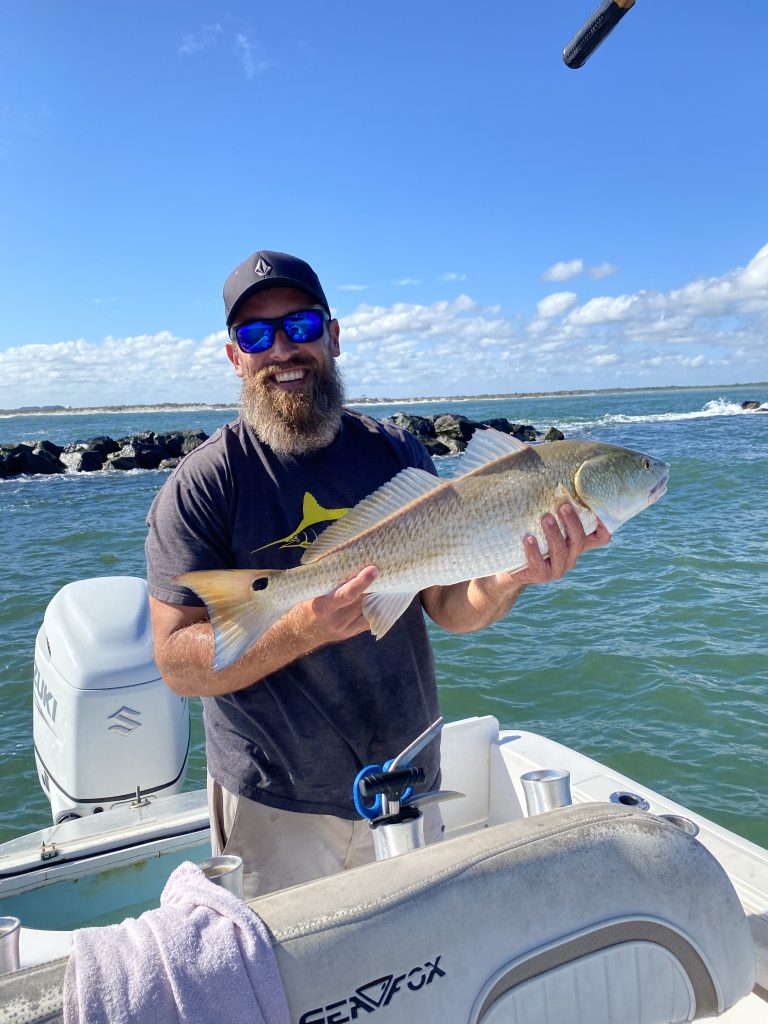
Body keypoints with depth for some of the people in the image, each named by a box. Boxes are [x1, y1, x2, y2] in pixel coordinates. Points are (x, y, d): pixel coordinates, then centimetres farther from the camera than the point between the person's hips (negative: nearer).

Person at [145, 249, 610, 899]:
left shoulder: (395, 454, -2)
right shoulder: (202, 486, -12)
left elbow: (450, 605, -2)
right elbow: (178, 664, -16)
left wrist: (514, 577, -22)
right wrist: (302, 629, -31)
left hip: (407, 789, 4)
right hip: (275, 805, -3)